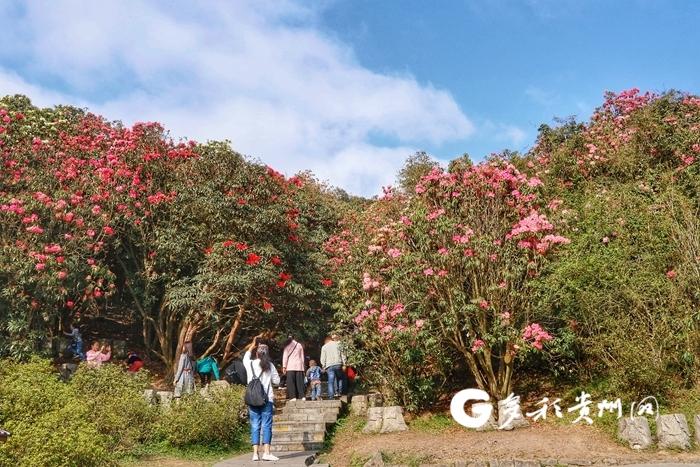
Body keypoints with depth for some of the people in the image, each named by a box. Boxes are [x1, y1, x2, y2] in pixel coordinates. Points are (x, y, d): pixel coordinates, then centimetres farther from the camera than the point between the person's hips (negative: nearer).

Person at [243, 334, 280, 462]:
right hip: (267, 399, -1)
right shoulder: (270, 366, -2)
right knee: (266, 425, 0)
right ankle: (266, 452, -6)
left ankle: (255, 453, 4)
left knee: (255, 426, 6)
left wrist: (253, 344, 27)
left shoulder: (250, 364, 0)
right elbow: (277, 381, 4)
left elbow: (246, 357, 24)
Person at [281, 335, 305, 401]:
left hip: (290, 366, -3)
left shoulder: (287, 345, 3)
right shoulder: (299, 345, 13)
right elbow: (302, 357, 14)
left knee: (290, 381, -2)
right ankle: (302, 396, -1)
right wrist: (302, 365, 18)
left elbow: (285, 356, -1)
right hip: (299, 366, 3)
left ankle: (293, 396, -9)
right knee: (300, 381, 4)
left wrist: (284, 366, -1)